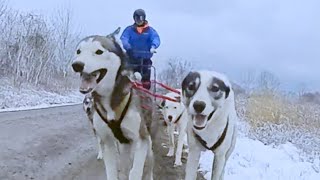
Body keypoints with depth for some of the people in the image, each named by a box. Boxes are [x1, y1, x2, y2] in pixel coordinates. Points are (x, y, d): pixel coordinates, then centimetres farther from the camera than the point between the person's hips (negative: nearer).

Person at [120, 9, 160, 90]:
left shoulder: (150, 30, 7)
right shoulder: (129, 29, 7)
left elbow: (156, 38, -8)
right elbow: (123, 39, -7)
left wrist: (153, 46, -30)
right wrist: (127, 46, -29)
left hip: (145, 59, 0)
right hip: (132, 59, 0)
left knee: (146, 82, 1)